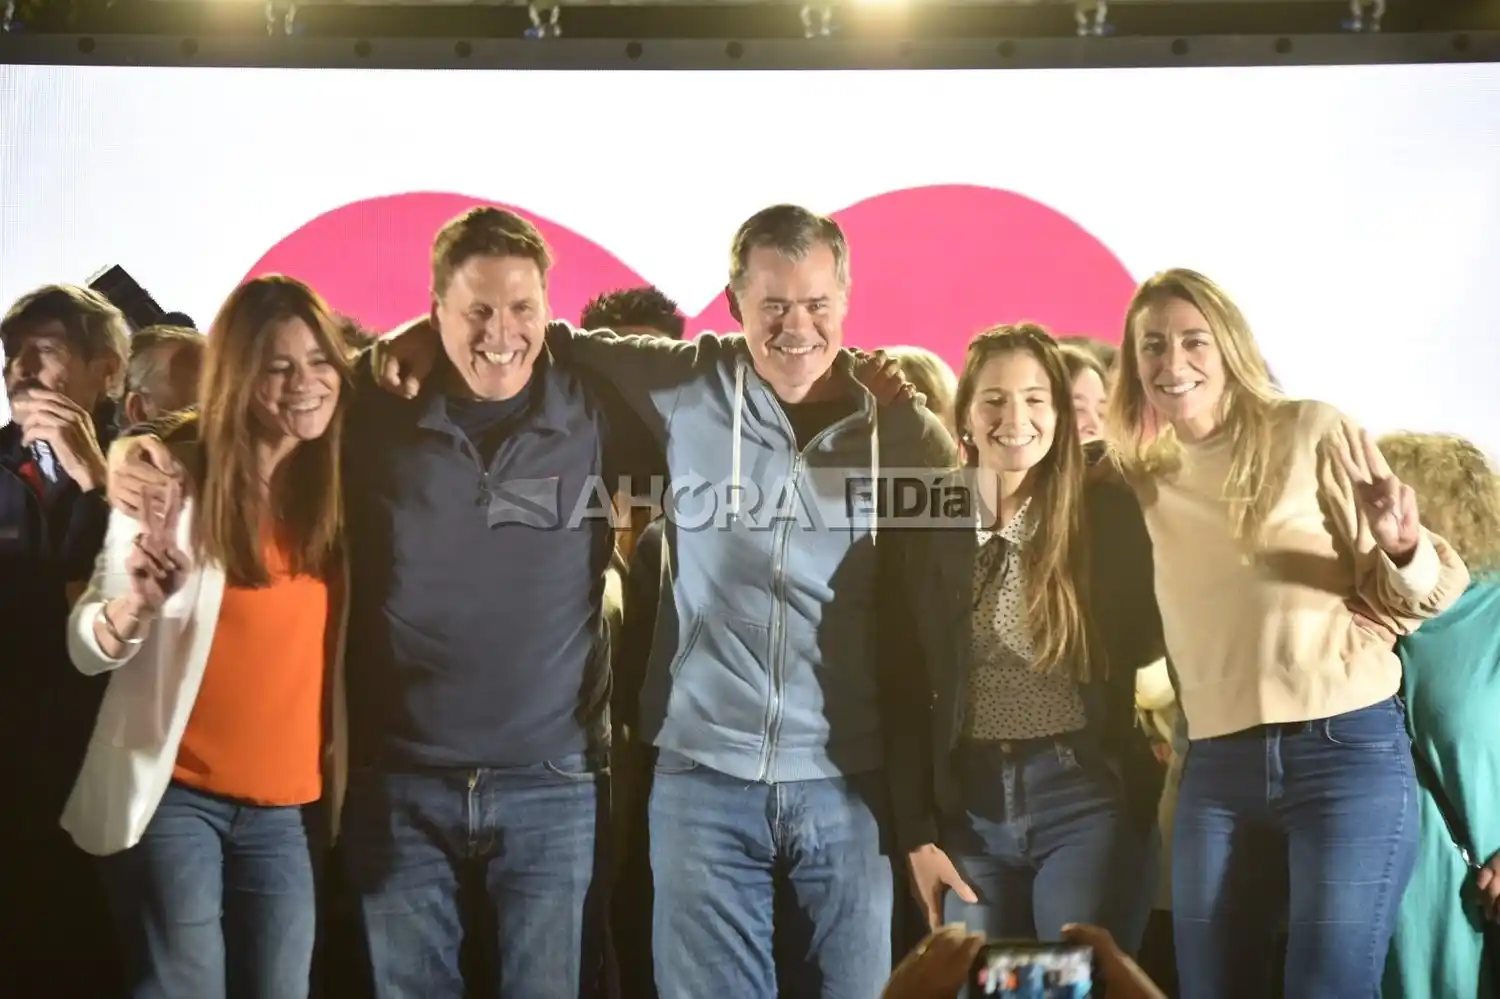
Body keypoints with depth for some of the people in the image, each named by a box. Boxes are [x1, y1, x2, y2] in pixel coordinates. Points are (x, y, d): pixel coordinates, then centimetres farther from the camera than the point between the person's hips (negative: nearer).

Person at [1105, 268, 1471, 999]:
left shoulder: (1313, 433, -1)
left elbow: (1415, 599, -2)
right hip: (1216, 770, 4)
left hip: (1347, 753, -4)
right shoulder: (1147, 480, 12)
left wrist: (1403, 549, -23)